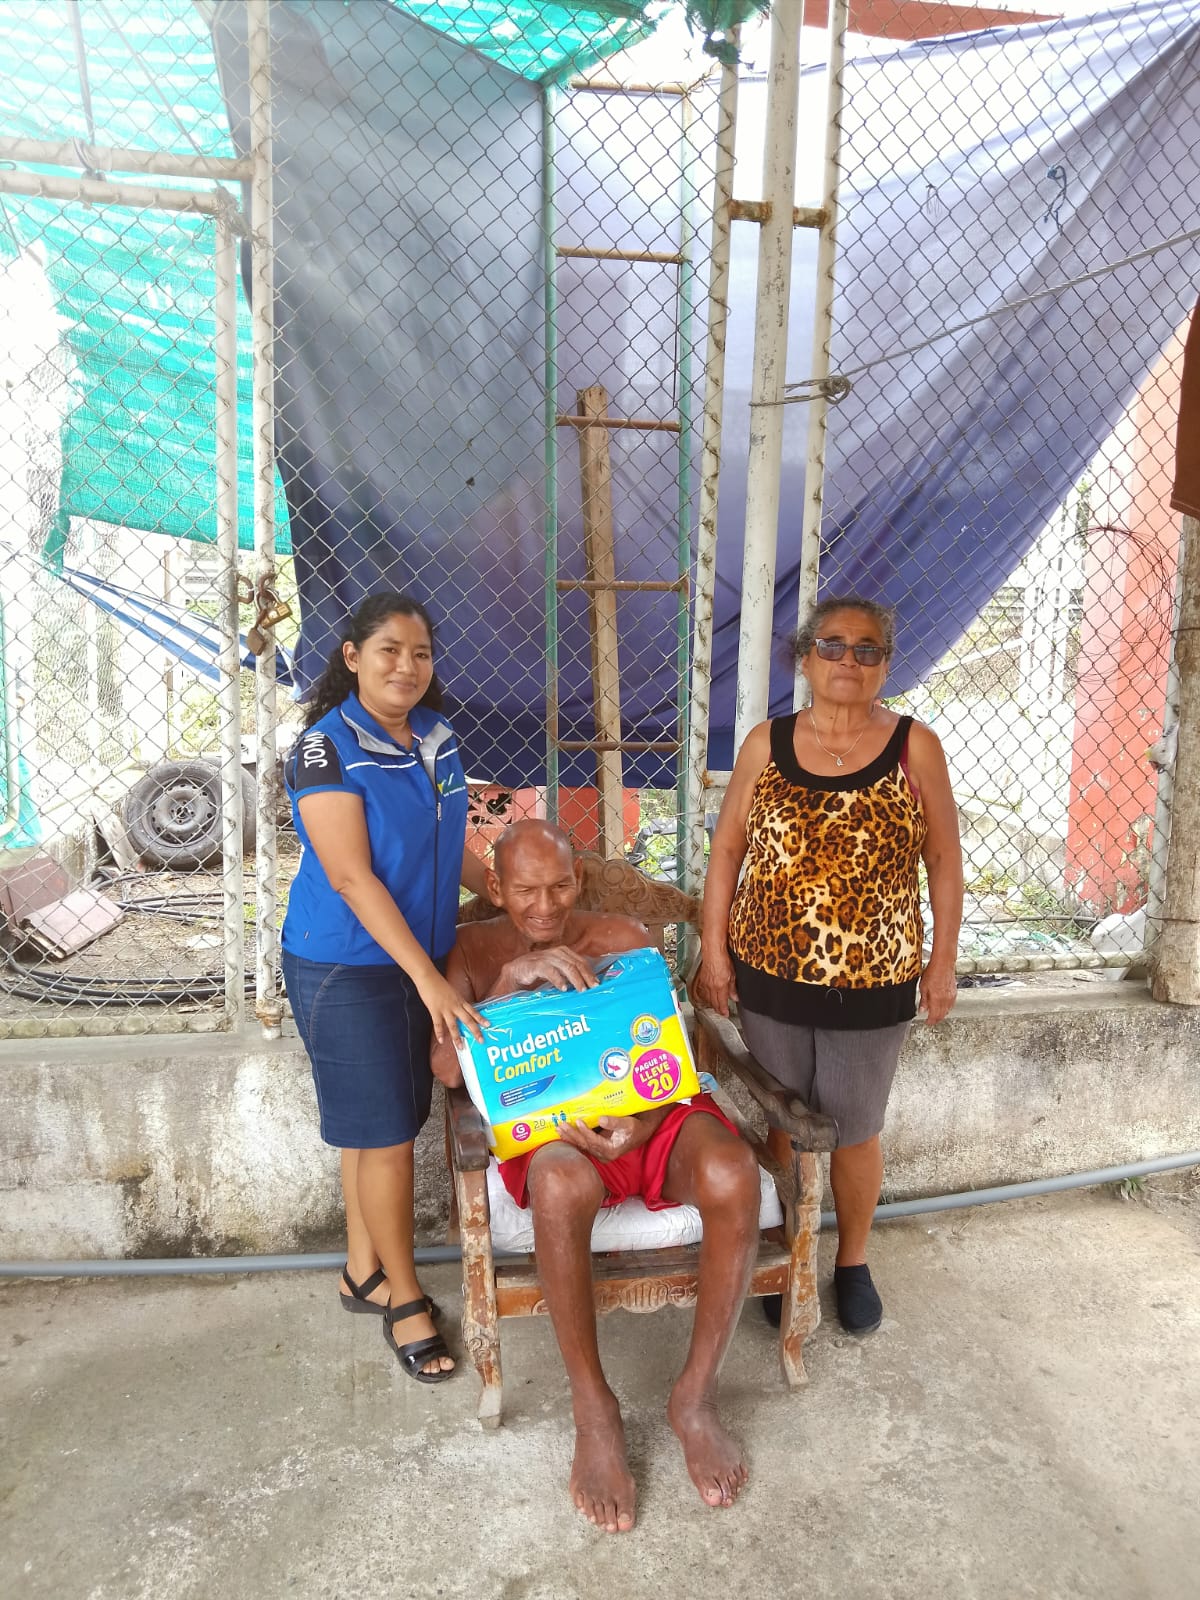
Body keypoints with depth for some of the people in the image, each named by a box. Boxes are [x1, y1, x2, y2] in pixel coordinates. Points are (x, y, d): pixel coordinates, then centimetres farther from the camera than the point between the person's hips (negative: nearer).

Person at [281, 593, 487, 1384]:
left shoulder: (439, 738, 4)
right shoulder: (327, 747, -15)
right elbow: (350, 876, -21)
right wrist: (429, 978, -24)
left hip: (419, 958, 6)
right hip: (346, 967, -6)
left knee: (381, 1120, 16)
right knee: (385, 1134, 1)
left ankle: (363, 1271, 35)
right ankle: (404, 1296, 20)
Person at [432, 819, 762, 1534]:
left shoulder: (626, 938, 10)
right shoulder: (474, 951, 8)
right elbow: (447, 1068, -8)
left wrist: (644, 1121, -18)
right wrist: (510, 982, -24)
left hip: (646, 1114, 2)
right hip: (547, 1129, -1)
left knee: (733, 1175, -32)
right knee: (563, 1184, -39)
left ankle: (696, 1396, -11)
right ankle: (594, 1412, -17)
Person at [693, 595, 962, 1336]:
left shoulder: (915, 746, -5)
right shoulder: (766, 743, -1)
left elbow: (945, 860, 0)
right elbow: (727, 849, 2)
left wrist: (943, 961, -1)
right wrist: (713, 950, -2)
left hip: (873, 981, -1)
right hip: (770, 974, 1)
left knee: (855, 1130, 14)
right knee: (778, 1125, 15)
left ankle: (853, 1263, 37)